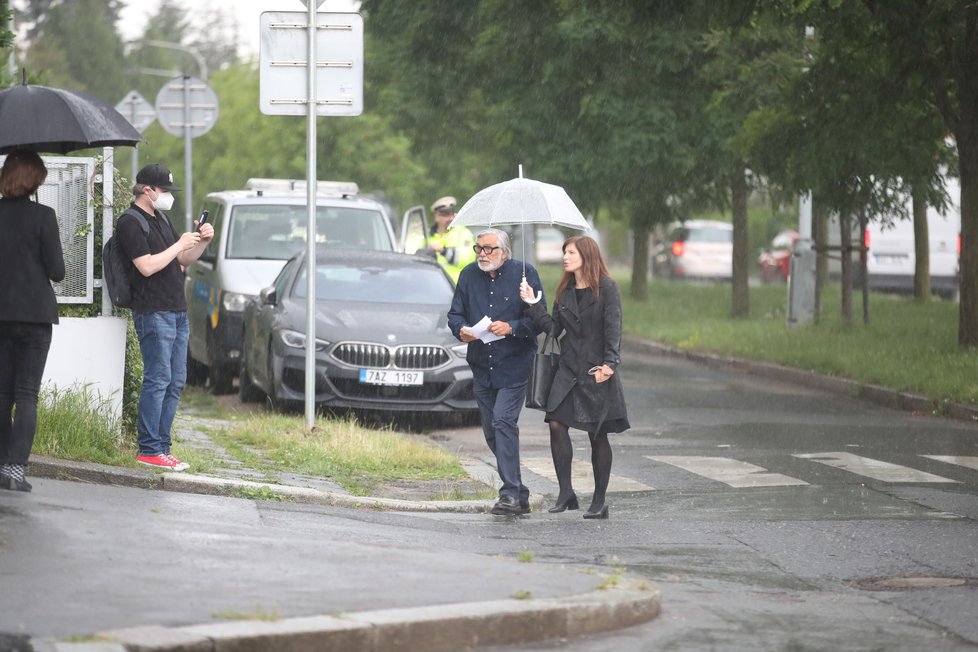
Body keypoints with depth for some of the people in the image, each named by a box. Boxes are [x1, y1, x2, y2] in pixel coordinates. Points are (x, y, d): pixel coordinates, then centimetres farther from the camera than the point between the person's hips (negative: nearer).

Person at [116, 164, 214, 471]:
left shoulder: (160, 219, 20)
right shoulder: (131, 223, -9)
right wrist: (180, 244, -12)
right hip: (153, 312, -9)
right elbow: (147, 266, -19)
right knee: (158, 379, -11)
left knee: (176, 382, 8)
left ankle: (161, 446, 12)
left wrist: (201, 241, 7)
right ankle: (149, 449, -9)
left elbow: (184, 260, 24)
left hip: (176, 311, 9)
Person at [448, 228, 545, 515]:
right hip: (481, 367, 6)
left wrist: (511, 328, -22)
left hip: (514, 365, -6)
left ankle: (511, 494, -20)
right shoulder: (469, 275, 8)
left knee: (503, 421, -19)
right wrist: (461, 330, -9)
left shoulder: (524, 273, -5)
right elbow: (455, 313, 13)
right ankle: (519, 494, 19)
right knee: (491, 432, 8)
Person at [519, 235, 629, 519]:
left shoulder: (606, 288, -4)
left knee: (597, 435, 1)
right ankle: (565, 493, -6)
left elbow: (613, 328, -10)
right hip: (568, 369, 5)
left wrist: (609, 363, -19)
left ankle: (599, 502, 8)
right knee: (556, 423, -12)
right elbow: (554, 327, 10)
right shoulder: (565, 291, 13)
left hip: (597, 371, -5)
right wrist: (533, 306, 0)